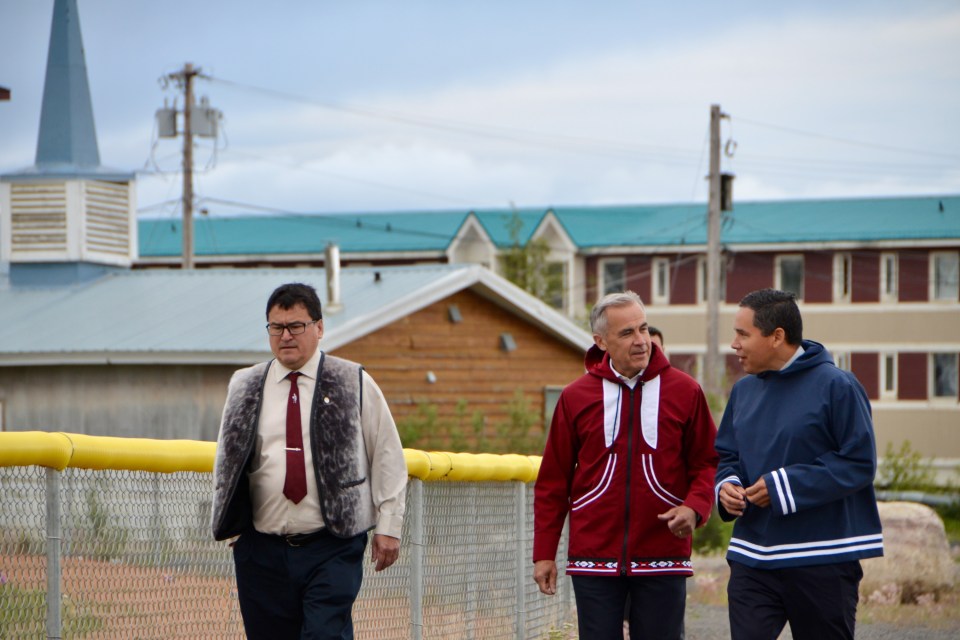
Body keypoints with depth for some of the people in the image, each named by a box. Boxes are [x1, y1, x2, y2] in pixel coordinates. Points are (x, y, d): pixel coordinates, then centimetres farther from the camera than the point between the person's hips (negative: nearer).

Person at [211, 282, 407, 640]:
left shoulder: (354, 384, 5)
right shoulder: (244, 388, 11)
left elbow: (388, 457, 6)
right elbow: (226, 462, 19)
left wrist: (388, 526, 0)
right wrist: (228, 524, 11)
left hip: (332, 547, -3)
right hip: (263, 552, 3)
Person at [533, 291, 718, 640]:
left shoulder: (685, 391, 3)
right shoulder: (575, 397, 4)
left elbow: (708, 463, 7)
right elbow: (552, 481, 8)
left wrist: (695, 507, -13)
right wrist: (544, 553, 5)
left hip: (663, 559, 0)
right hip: (593, 558, 1)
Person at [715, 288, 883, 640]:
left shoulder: (836, 386, -10)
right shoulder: (744, 391, 10)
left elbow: (859, 463, -13)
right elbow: (728, 457, 20)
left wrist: (784, 485, -17)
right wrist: (727, 485, -4)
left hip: (823, 562, -5)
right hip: (752, 559, 5)